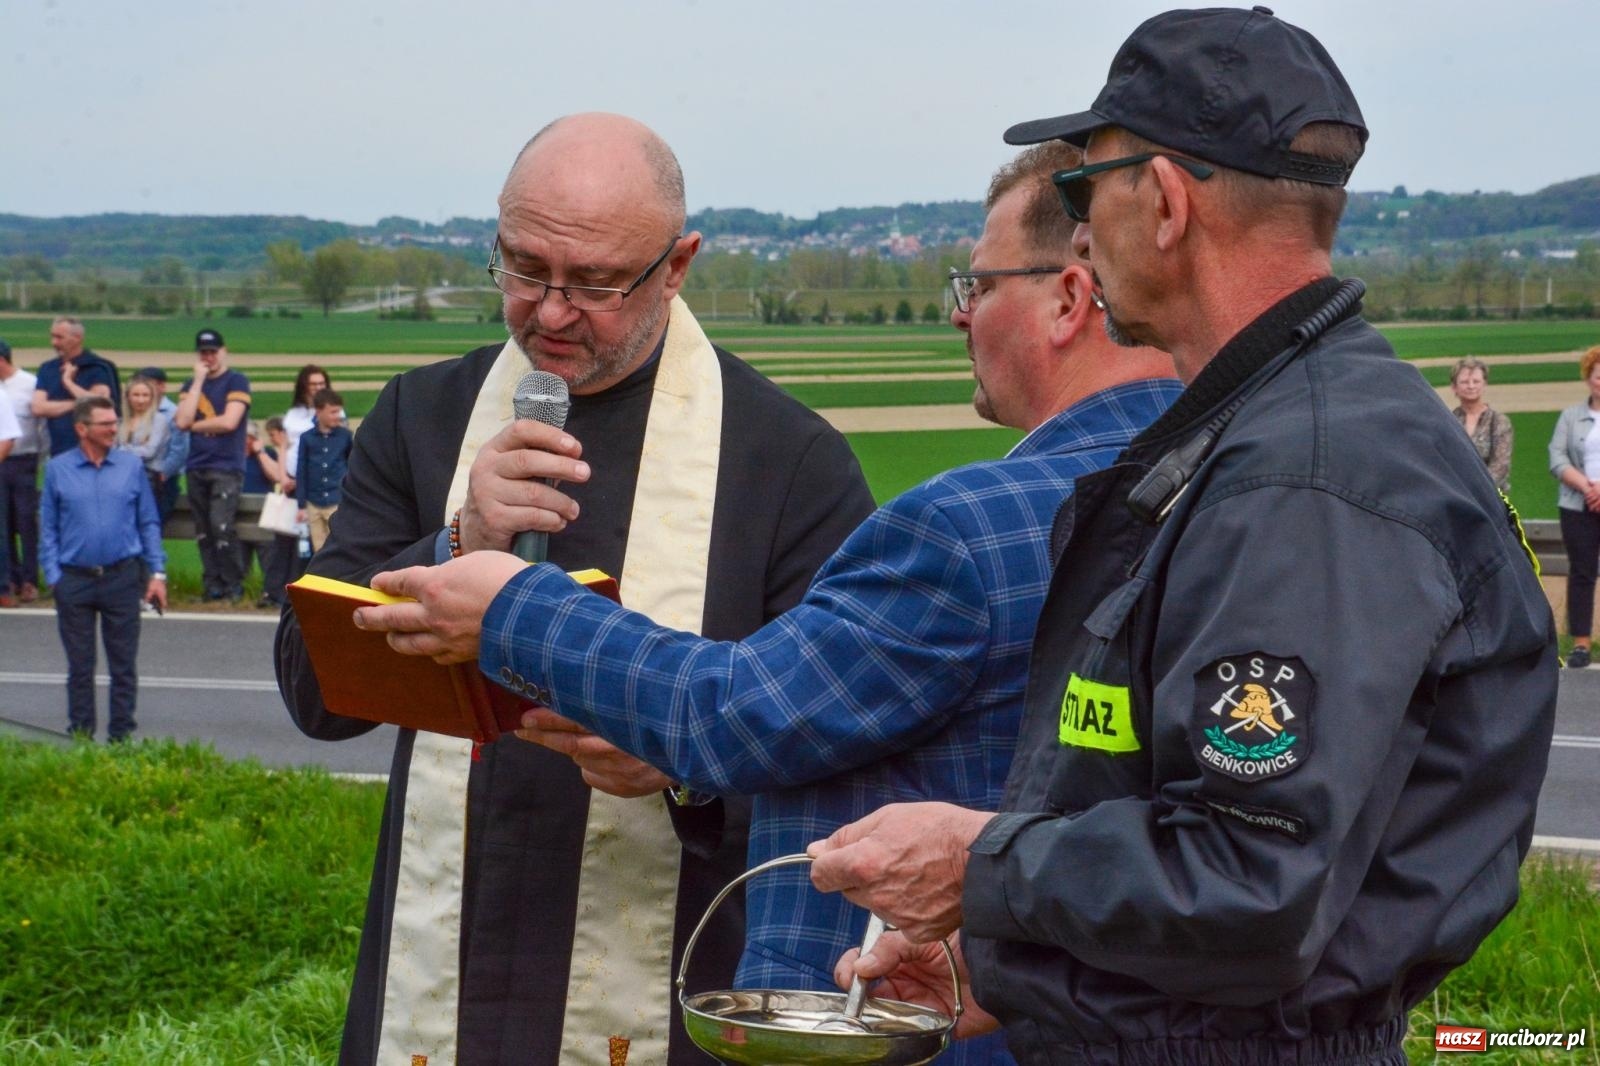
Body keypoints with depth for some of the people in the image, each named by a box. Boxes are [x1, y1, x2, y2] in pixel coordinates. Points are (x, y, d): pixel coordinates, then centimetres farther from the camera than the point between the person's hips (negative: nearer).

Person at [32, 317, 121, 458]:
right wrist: (76, 404, -8)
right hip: (57, 451, 5)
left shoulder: (97, 367, -2)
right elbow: (38, 408, 2)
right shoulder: (47, 369, 13)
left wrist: (68, 381, -7)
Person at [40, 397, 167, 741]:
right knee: (79, 665, 8)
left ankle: (121, 735, 12)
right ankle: (81, 735, 16)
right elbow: (48, 528, 4)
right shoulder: (57, 470, 1)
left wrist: (157, 572, 1)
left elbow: (149, 522, 7)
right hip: (74, 580, 0)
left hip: (122, 578, 0)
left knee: (124, 664, 4)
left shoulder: (131, 465, 3)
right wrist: (53, 577, -4)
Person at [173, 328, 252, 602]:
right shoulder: (191, 385, 17)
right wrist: (199, 380, 0)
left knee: (222, 527, -16)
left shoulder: (237, 382, 1)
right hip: (196, 467, 6)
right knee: (203, 531, 5)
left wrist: (193, 425, 1)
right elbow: (182, 421, 0)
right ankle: (212, 585, 10)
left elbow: (229, 422, -12)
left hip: (227, 468, -6)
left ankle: (233, 586, -8)